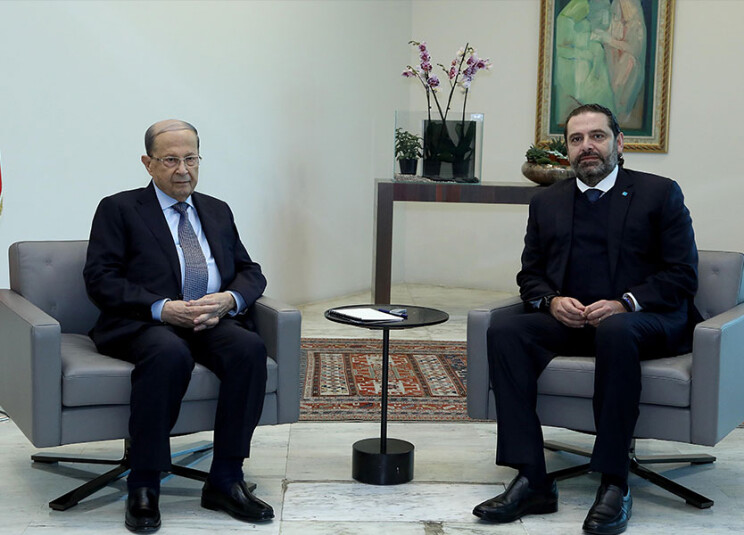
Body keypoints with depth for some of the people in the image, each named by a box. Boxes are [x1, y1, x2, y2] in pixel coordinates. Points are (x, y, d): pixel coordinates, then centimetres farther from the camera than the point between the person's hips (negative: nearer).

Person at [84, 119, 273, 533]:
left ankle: (224, 482, -21)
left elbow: (250, 273, 17)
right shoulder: (119, 209, 9)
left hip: (212, 322, 4)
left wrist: (228, 300, -8)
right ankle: (143, 489, -26)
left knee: (250, 348, -29)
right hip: (144, 324, -4)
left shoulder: (218, 212, 23)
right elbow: (100, 279, -3)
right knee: (170, 354, -38)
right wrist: (162, 308, -17)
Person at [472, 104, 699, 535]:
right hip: (569, 320, 4)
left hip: (645, 322, -4)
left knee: (616, 332, -39)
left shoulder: (660, 194, 4)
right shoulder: (548, 203, 17)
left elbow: (682, 276, -2)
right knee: (505, 332, -25)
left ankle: (614, 484, -32)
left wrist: (625, 304, -17)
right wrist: (552, 301, -7)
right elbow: (530, 274, 17)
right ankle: (531, 482, -28)